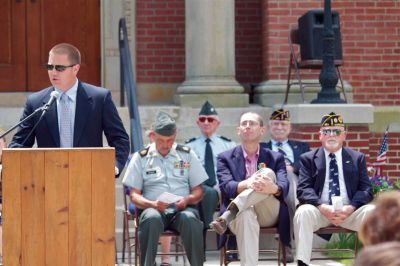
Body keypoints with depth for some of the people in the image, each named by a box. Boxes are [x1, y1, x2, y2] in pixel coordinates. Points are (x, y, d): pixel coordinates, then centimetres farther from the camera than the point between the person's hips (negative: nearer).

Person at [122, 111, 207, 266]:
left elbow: (198, 191, 15)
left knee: (190, 218, -35)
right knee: (151, 219, -37)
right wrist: (152, 204, -13)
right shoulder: (141, 158, 13)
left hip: (182, 208, 1)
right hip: (154, 208, -1)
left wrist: (187, 200, -8)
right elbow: (134, 195, 8)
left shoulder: (187, 155, 17)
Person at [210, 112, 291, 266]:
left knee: (268, 173, -26)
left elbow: (284, 187, -2)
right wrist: (247, 184, -30)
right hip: (241, 211, -1)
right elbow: (226, 187, -5)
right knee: (246, 216, -41)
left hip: (269, 213, 1)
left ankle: (226, 218, -40)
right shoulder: (226, 158, 14)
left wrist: (272, 188, -30)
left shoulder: (275, 158, 16)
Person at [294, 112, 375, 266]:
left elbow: (366, 189, 6)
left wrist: (350, 208, -15)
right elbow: (303, 189, 0)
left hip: (349, 211, 1)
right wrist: (322, 207, -20)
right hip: (319, 210, -1)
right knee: (303, 212, -34)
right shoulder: (308, 159, 13)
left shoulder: (357, 158, 17)